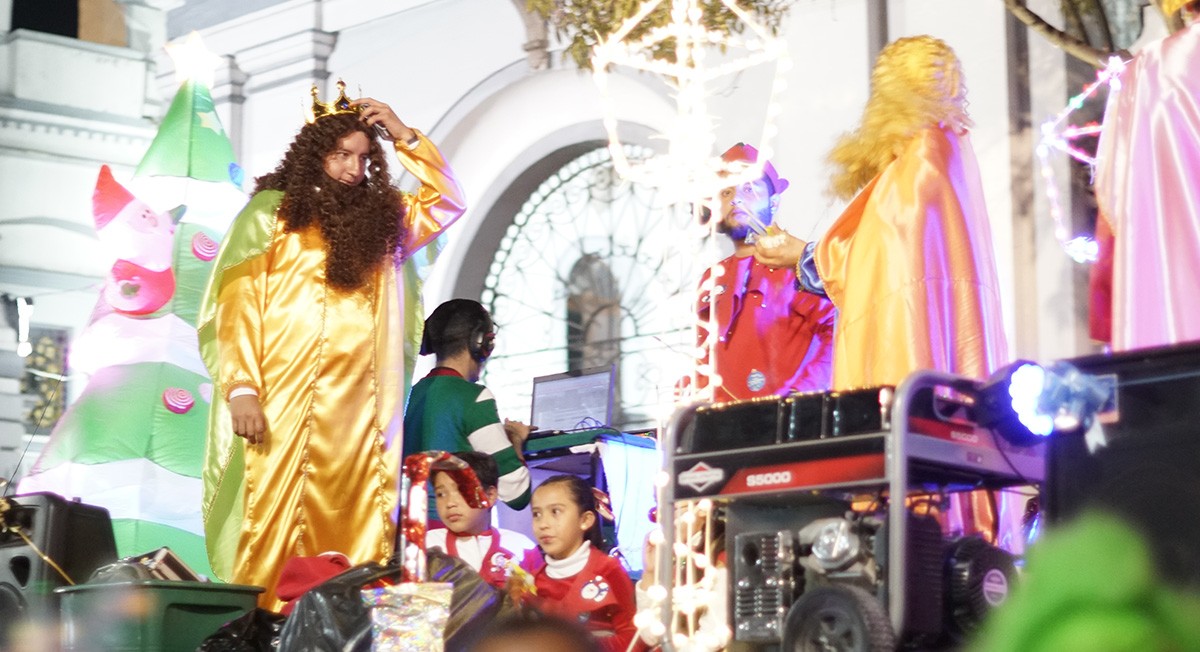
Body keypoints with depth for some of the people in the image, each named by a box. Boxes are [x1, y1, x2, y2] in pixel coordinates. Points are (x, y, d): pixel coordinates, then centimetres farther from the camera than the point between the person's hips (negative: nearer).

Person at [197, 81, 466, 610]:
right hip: (282, 405, -4)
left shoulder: (379, 219, 16)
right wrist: (241, 387, -13)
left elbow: (447, 202, 24)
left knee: (350, 529, 0)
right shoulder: (271, 213, 3)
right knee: (272, 523, -6)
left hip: (357, 409, 4)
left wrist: (406, 139, 14)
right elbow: (236, 304, -3)